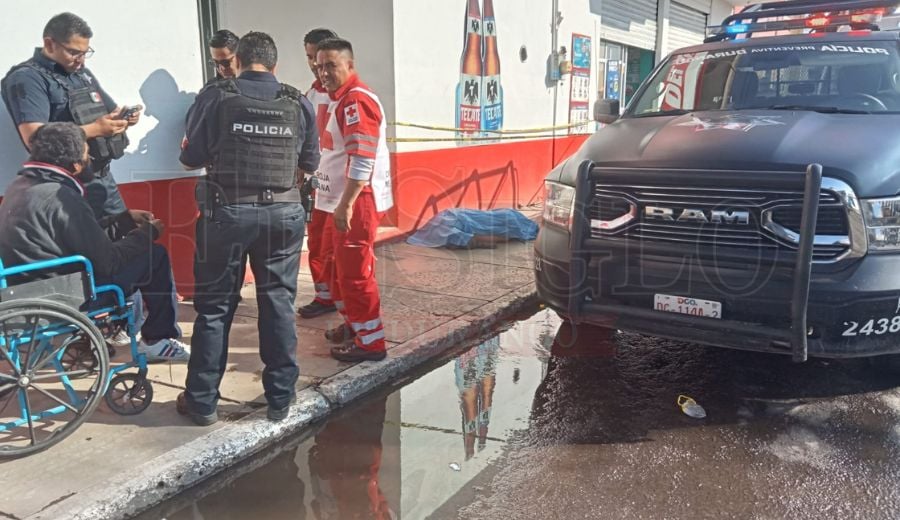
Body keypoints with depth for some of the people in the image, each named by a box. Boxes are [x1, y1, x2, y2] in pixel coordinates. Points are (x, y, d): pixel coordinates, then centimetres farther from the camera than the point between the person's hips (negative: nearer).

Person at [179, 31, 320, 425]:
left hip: (226, 212, -1)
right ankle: (280, 399, 18)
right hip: (282, 213, 2)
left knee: (214, 306, 9)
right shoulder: (299, 104, 3)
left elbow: (190, 159, 1)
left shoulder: (215, 97, -2)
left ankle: (202, 401, 18)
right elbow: (310, 164, 11)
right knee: (278, 304, 10)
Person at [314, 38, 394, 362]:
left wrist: (346, 205, -26)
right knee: (342, 266, 19)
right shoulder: (341, 99, 16)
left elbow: (362, 160, -25)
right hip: (341, 200, 10)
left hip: (356, 201, -10)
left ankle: (370, 342, 4)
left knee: (355, 271, -5)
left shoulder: (356, 100, -17)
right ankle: (353, 325, 34)